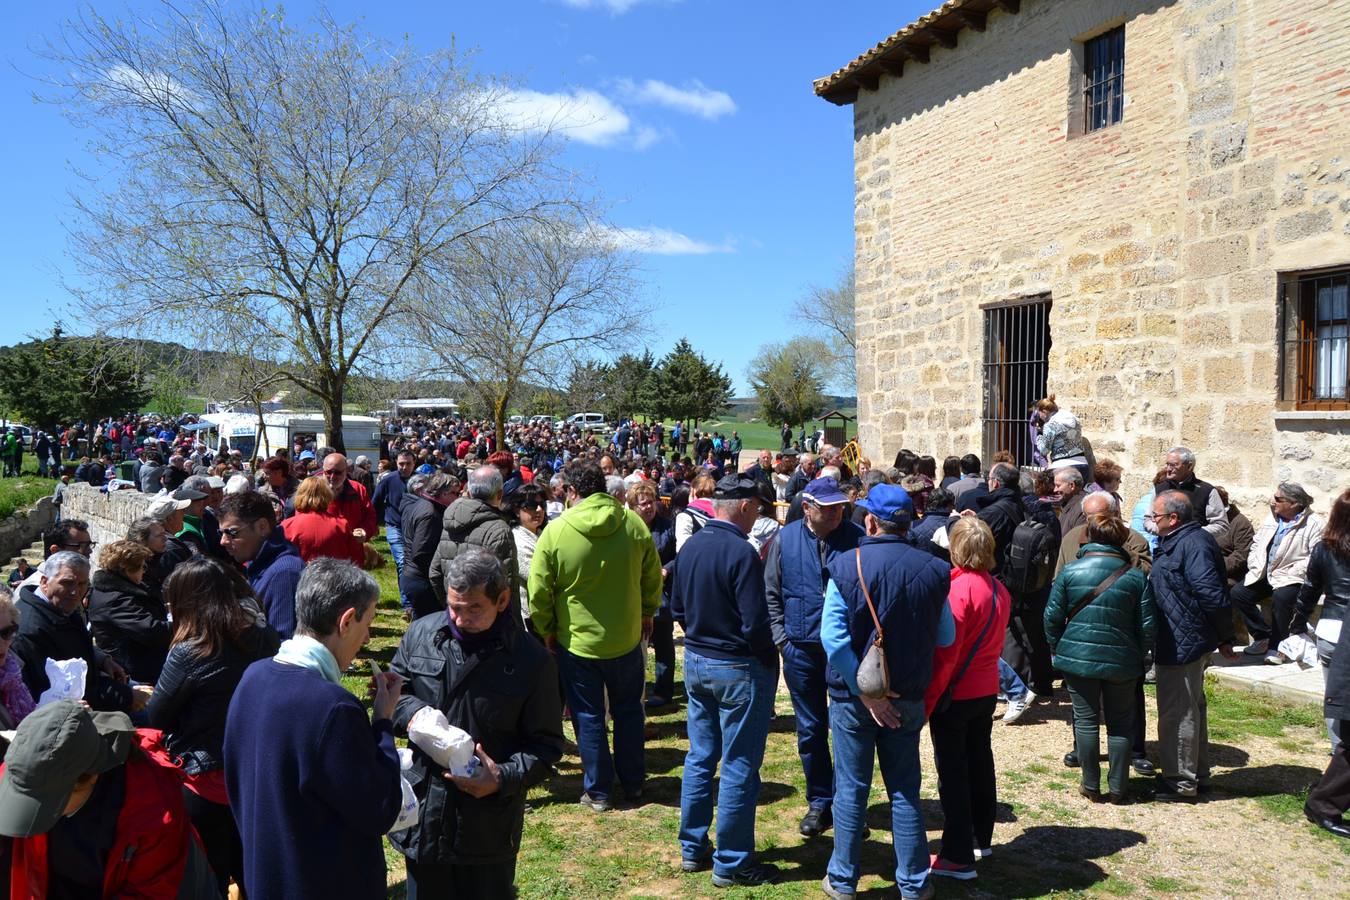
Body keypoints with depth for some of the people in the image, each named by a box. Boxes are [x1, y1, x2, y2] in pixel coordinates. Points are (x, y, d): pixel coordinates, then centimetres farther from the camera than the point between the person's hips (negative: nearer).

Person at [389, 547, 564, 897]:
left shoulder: (532, 660, -10)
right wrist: (412, 712, -11)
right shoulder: (421, 633, -2)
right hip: (423, 816, 3)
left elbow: (546, 746, -5)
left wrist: (505, 778, -22)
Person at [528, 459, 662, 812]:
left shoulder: (556, 531, -15)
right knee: (628, 711, 18)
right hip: (626, 638, 2)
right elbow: (653, 578, 1)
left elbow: (539, 591, -10)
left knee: (589, 717, 11)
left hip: (577, 641, -2)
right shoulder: (633, 523, -9)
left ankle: (597, 791, 20)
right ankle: (633, 784, 29)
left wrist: (546, 630, 5)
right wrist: (646, 614, 17)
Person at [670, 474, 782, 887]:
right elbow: (755, 625, -21)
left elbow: (677, 608, 11)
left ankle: (693, 849, 28)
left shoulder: (690, 546, 3)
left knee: (700, 757, 17)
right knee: (739, 768, 4)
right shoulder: (741, 552, -21)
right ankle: (731, 863, 15)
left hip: (696, 662, 8)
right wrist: (770, 657, -5)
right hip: (738, 668, -8)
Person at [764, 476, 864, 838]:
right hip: (801, 650, 2)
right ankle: (819, 802, 26)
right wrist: (781, 638, 0)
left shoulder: (856, 537, -5)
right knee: (810, 730, 11)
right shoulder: (785, 539, 0)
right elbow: (771, 593, 7)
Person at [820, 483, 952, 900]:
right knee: (905, 791, 14)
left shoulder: (847, 566, -14)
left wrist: (863, 692, -13)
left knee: (851, 790, 10)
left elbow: (833, 637, -19)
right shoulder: (933, 570, -8)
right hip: (908, 699, 2)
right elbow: (946, 637, -1)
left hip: (853, 696, -2)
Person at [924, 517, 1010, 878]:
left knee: (953, 772, 1)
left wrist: (926, 702, -15)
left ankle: (958, 857, 7)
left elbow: (945, 655, -21)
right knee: (980, 762, 19)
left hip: (955, 695, -7)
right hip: (987, 690, 7)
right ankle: (981, 839, 33)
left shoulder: (958, 589, -21)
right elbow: (995, 643, 11)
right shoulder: (999, 590, 1)